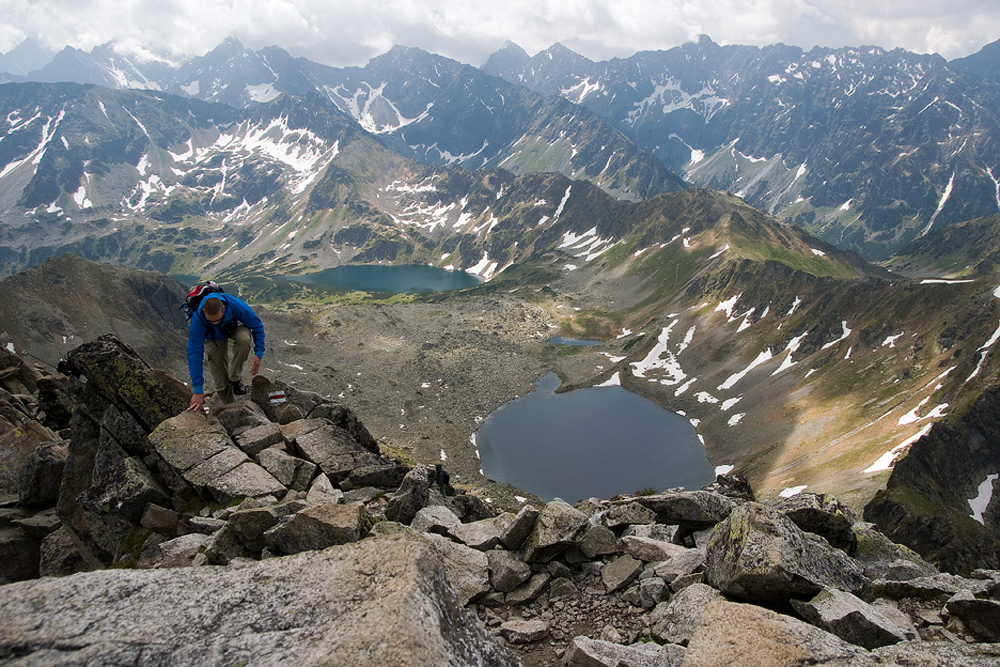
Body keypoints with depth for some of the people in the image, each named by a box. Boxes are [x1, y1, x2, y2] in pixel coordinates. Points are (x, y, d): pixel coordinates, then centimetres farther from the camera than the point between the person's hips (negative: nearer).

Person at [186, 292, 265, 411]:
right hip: (213, 337, 0)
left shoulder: (236, 305, -40)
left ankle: (235, 378, -16)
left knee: (244, 339, -38)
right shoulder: (197, 320, -39)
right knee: (221, 382, -8)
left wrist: (259, 353, -28)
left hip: (234, 326, 0)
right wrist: (198, 391, -36)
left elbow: (257, 325, -22)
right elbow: (194, 354, -35)